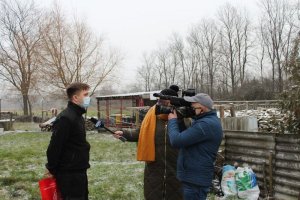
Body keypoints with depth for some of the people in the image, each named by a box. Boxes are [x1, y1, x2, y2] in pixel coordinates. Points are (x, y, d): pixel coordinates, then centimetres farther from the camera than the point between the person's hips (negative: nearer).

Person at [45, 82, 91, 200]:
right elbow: (55, 146, -21)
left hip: (79, 170, 10)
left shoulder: (77, 116, 12)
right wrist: (51, 169, -13)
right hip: (69, 173, -10)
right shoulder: (65, 118, -21)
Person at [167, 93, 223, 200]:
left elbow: (176, 141, -26)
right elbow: (186, 136, 15)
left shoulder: (206, 124, -26)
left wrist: (172, 120, -10)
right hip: (195, 176, 10)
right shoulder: (209, 119, 9)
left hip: (195, 179, -10)